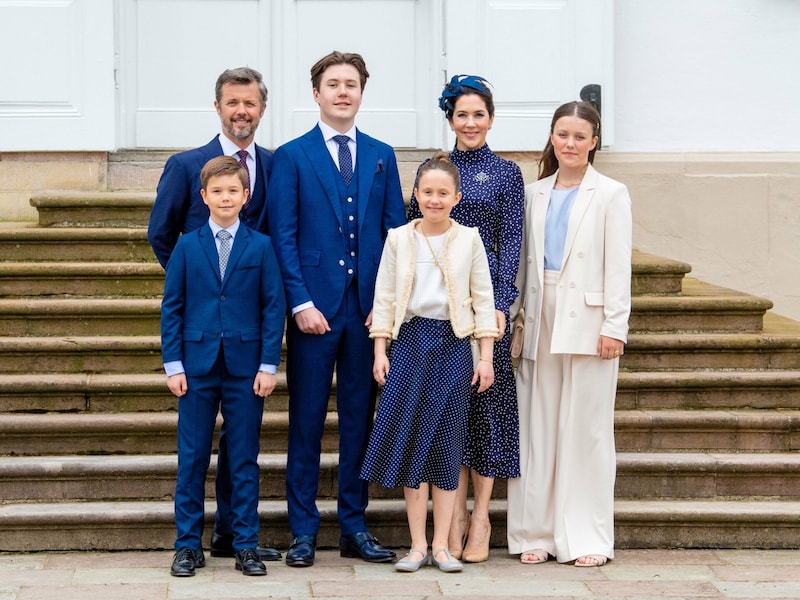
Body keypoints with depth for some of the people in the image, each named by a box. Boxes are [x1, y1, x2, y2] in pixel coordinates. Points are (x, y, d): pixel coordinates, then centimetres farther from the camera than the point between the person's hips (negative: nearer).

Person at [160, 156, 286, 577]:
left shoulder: (260, 246, 2)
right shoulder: (187, 247, 4)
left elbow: (274, 306, 2)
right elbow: (172, 307, 5)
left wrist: (268, 364, -5)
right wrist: (173, 364, -2)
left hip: (245, 367, 0)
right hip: (197, 365, 1)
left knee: (245, 459, 5)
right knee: (192, 458, 4)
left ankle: (245, 546, 13)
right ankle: (188, 545, 13)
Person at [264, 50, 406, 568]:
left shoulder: (382, 156, 11)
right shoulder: (292, 156, 1)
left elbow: (396, 231, 9)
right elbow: (283, 236, -3)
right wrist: (301, 303, -12)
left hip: (369, 308, 3)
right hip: (314, 306, -3)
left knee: (360, 419, 8)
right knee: (307, 419, 2)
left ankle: (354, 526, 16)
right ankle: (303, 530, 9)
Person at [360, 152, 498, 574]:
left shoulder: (469, 239, 3)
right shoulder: (399, 239, 5)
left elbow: (483, 299, 4)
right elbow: (384, 298, 6)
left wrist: (485, 357, -1)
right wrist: (380, 351, -1)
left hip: (453, 344, 0)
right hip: (411, 341, 1)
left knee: (447, 444, 2)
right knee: (410, 440, -2)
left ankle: (441, 545, 7)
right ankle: (418, 545, 5)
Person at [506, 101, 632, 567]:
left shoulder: (610, 195, 2)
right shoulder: (535, 193, 13)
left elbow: (618, 266, -3)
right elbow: (523, 261, 14)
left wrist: (614, 327, -10)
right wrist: (508, 312, 6)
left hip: (587, 322, -4)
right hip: (542, 321, 4)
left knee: (586, 429, -1)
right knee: (538, 428, 4)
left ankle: (586, 538, 4)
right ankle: (537, 533, 10)